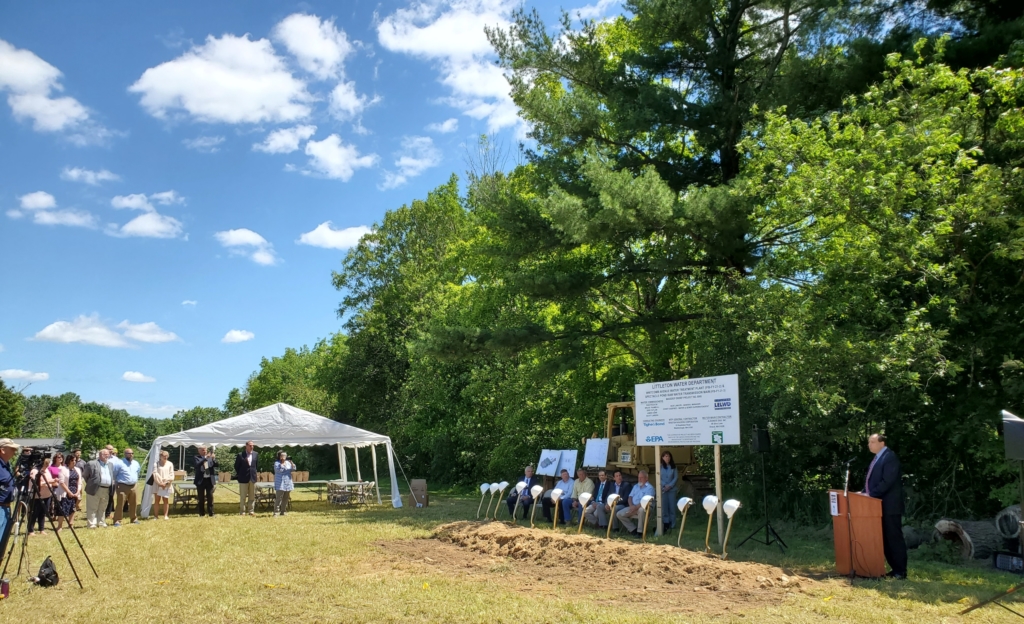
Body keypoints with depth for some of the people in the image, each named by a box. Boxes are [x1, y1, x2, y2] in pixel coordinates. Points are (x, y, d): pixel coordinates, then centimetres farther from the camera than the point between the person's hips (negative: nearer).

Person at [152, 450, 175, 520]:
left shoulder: (170, 464, 7)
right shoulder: (156, 464, 1)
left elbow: (171, 475, 4)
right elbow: (155, 474, -6)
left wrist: (166, 483, -8)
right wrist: (160, 483, -11)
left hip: (166, 485, 1)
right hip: (158, 485, -1)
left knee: (166, 500, 1)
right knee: (157, 500, 2)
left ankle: (166, 515, 4)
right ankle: (156, 515, 7)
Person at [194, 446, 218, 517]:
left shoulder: (210, 458, 8)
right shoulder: (197, 457, 2)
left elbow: (216, 465, 0)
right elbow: (198, 464, -18)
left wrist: (214, 459, -18)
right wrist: (205, 457, -27)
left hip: (209, 480, 2)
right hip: (201, 480, -2)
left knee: (210, 497, 1)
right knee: (201, 498, 6)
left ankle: (211, 513, 5)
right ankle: (202, 513, 14)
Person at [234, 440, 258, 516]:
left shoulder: (256, 454, 3)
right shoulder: (240, 455, -7)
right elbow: (236, 466, 2)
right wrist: (239, 474, 5)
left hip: (252, 478, 3)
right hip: (243, 478, -3)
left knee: (252, 496, 8)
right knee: (243, 496, 3)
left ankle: (251, 510, 15)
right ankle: (242, 511, 9)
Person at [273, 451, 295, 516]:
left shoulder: (288, 463, 14)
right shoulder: (277, 463, 0)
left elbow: (293, 469, 3)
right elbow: (277, 470, -16)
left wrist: (292, 464, -13)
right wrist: (282, 465, -20)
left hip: (288, 484, 6)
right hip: (280, 484, -6)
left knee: (286, 499, 8)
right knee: (278, 498, -12)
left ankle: (282, 511, 16)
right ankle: (276, 512, -11)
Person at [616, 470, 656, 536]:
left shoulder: (649, 487, -3)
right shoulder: (635, 486, 21)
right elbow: (630, 497, 15)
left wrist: (636, 507, -22)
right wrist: (631, 505, -7)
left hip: (642, 507, -7)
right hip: (633, 507, 7)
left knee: (641, 510, -42)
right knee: (619, 514, -11)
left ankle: (639, 531, -28)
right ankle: (633, 529, -5)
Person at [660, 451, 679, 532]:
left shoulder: (673, 467, 4)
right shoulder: (660, 466, 0)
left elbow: (676, 477, 2)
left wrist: (670, 485, -10)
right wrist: (664, 485, -13)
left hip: (672, 489, 1)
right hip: (663, 489, -1)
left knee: (672, 506, 1)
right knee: (664, 505, -2)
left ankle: (672, 524, 8)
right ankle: (666, 522, 6)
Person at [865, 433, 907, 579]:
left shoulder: (890, 457, -14)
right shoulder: (878, 458, 16)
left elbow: (887, 481, -22)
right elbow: (871, 479, 19)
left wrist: (871, 494, -21)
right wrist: (865, 492, 4)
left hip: (889, 506, -10)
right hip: (880, 505, 10)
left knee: (894, 538, -4)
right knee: (885, 538, 12)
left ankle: (901, 571, 3)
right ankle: (894, 568, 19)